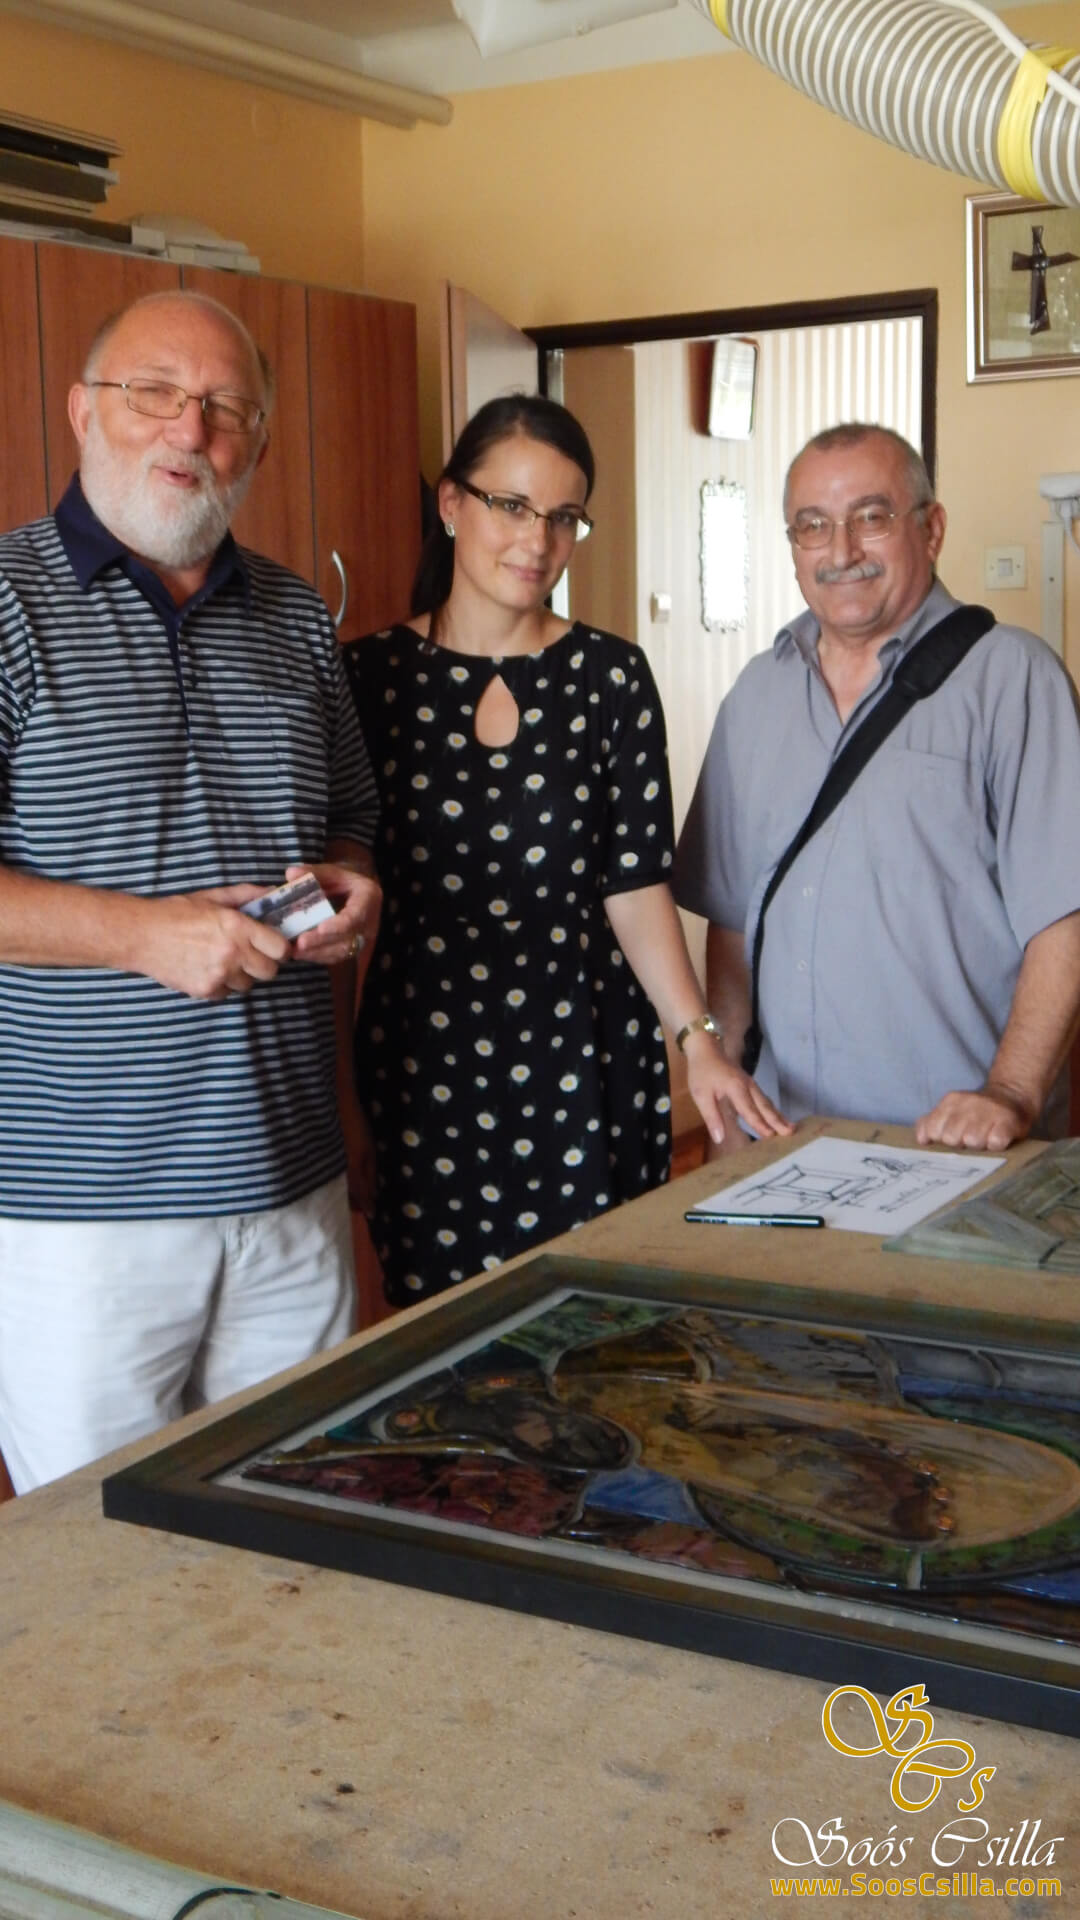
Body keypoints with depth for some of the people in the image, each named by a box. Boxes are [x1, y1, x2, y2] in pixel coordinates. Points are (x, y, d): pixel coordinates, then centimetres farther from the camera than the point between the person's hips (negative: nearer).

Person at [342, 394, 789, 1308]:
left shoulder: (610, 676, 3)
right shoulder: (372, 674, 2)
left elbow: (634, 882, 2)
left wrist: (697, 1036, -10)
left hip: (582, 1058, 0)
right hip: (423, 1057, 0)